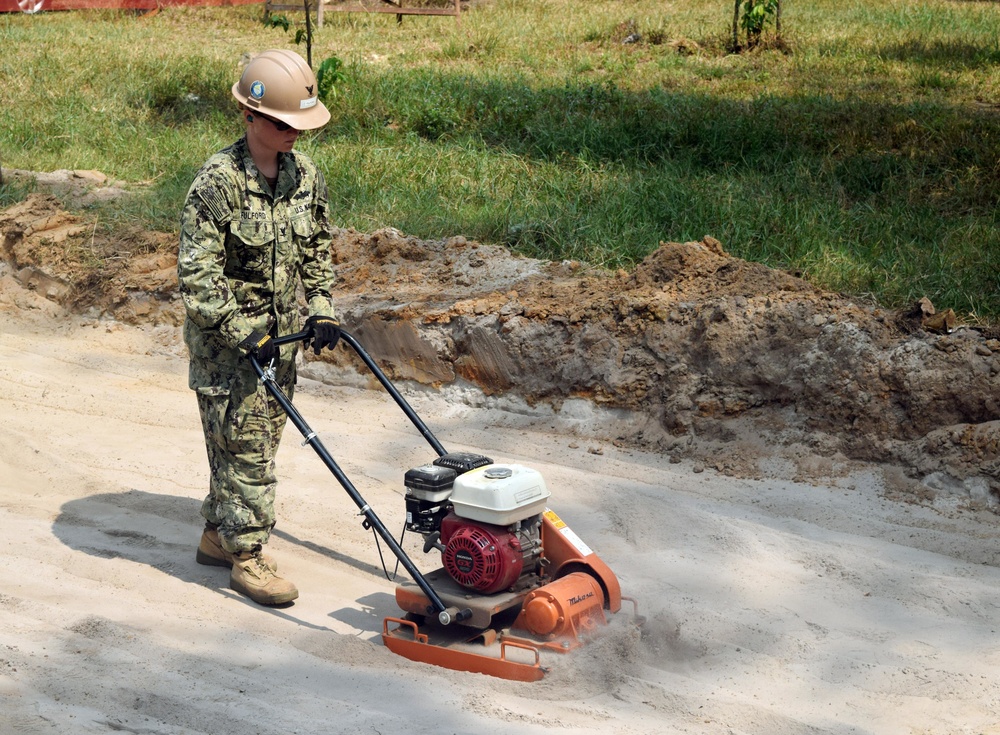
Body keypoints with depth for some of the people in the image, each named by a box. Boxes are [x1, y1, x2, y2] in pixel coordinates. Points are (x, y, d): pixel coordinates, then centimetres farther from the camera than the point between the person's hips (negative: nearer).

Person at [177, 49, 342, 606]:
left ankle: (219, 535, 31)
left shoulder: (305, 173, 3)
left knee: (262, 440, 15)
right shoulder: (219, 182, -18)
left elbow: (317, 247, 16)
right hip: (228, 339, -7)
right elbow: (197, 272, -19)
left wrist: (323, 309, 5)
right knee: (245, 446, -3)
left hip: (282, 335, 7)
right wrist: (242, 332, -22)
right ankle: (247, 555, 8)